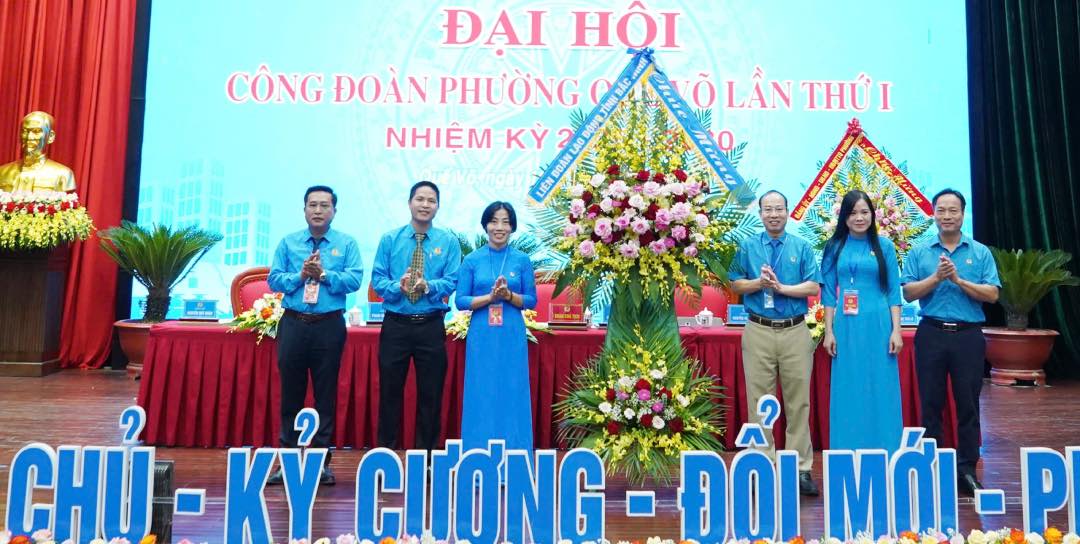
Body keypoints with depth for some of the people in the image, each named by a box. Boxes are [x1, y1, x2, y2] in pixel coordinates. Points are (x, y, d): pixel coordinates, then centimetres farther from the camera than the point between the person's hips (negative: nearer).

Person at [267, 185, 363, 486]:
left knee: (326, 395, 4)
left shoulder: (346, 244, 5)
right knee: (291, 394, 6)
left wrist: (324, 274, -17)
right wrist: (300, 275, -12)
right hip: (293, 324, 2)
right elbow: (274, 280, 3)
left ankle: (322, 462, 13)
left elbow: (355, 280, -6)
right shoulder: (288, 243, 10)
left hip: (330, 326, -1)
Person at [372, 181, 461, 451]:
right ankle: (386, 450, 22)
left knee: (431, 394, 8)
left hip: (431, 326, 0)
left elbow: (452, 281, -6)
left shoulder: (449, 241, 2)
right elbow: (377, 279, -2)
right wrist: (398, 286, -21)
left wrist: (428, 286, -25)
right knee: (390, 391, 8)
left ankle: (426, 452, 22)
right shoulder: (390, 239, 2)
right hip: (395, 325, 0)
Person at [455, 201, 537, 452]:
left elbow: (531, 300, 4)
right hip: (481, 337, 0)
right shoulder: (472, 260, 2)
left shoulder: (522, 260, 3)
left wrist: (508, 295, -14)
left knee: (512, 394, 5)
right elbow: (460, 301, -1)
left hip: (512, 337, 0)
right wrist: (490, 296, -15)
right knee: (481, 396, 4)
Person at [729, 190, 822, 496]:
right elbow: (735, 285, 7)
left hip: (795, 331, 0)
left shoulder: (802, 247, 7)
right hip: (758, 331, 0)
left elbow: (813, 287, -1)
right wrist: (759, 282, -10)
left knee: (798, 401, 3)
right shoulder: (747, 247, 8)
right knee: (758, 400, 3)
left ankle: (801, 468, 11)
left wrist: (781, 287, -13)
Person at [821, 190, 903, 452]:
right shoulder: (834, 247, 6)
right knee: (848, 392, 5)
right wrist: (828, 331, 1)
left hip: (878, 325, 0)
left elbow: (894, 291, 4)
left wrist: (896, 330, -3)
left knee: (880, 391, 4)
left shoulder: (884, 246, 5)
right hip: (846, 326, 1)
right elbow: (828, 293, 6)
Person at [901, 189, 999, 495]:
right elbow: (909, 293, -1)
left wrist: (958, 280, -13)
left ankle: (967, 469, 15)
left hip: (969, 335, 0)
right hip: (931, 334, 0)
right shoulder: (919, 253, 6)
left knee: (968, 404, 5)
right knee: (930, 403, 5)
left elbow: (992, 294, -3)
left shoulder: (981, 252, 6)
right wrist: (936, 278, -14)